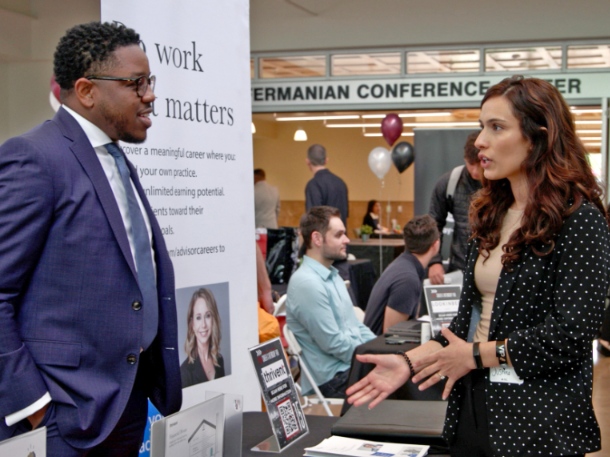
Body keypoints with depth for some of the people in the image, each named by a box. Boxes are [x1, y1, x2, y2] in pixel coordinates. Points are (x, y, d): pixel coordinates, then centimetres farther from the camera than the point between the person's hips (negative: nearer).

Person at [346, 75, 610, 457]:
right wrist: (410, 361, -3)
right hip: (473, 405, 7)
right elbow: (471, 318, 10)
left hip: (538, 421, -6)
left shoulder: (579, 220, -12)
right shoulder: (492, 216, 9)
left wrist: (476, 355, -10)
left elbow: (571, 335, -18)